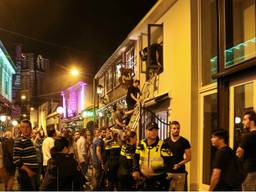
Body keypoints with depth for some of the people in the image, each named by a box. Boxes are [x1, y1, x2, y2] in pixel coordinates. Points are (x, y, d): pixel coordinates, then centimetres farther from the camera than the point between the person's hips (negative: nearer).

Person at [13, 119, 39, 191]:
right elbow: (16, 160, -18)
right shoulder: (19, 141, -13)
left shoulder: (30, 140, 12)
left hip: (33, 173, 9)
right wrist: (28, 170, -20)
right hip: (25, 174, -9)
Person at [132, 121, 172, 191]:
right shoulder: (141, 145, 4)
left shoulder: (163, 145, -13)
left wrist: (153, 169, -28)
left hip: (159, 182, -5)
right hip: (144, 180, 5)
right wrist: (135, 170, -1)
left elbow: (168, 163, -18)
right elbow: (136, 158, 15)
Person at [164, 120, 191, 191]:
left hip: (180, 172, -2)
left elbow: (188, 157, 1)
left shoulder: (184, 142, 2)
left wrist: (179, 164, -13)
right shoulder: (166, 142, 10)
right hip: (168, 172, 2)